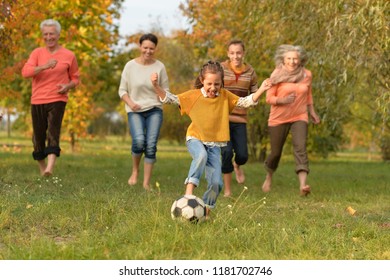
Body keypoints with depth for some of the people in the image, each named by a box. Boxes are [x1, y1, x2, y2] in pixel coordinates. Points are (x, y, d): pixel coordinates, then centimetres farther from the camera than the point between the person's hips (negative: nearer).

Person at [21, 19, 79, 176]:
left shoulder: (69, 56, 5)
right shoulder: (37, 53, 7)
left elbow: (75, 78, 15)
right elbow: (25, 72, -9)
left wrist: (68, 86, -9)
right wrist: (44, 66, -25)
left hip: (57, 100, -2)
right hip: (37, 100, 2)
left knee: (53, 132, -19)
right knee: (38, 135, 6)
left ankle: (50, 167, -32)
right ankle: (42, 169, 22)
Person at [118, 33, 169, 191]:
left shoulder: (159, 67, 3)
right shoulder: (130, 66, 2)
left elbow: (165, 91, 11)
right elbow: (122, 90, 5)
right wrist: (130, 103, -12)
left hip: (154, 110, 1)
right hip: (135, 111, -1)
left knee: (151, 145, -9)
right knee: (139, 140, -23)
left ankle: (146, 183, 0)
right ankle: (135, 170, 6)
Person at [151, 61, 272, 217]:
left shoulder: (225, 96, 3)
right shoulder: (193, 95, -4)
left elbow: (246, 102, 4)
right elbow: (169, 99, -5)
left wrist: (261, 90, -8)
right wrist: (156, 86, -21)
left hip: (214, 144, 3)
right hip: (195, 139, -3)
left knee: (216, 183, -7)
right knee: (201, 155, -40)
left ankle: (205, 210, 15)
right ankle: (189, 189, -37)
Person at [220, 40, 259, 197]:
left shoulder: (250, 72, 4)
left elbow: (254, 95, 15)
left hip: (240, 119, 3)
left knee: (242, 155, -3)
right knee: (227, 151, -15)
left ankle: (237, 166, 38)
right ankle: (227, 190, 2)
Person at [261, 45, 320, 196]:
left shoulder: (307, 75, -1)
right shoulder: (277, 75, -10)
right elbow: (269, 98, -8)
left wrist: (312, 112, 22)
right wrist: (283, 100, -26)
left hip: (299, 117, 1)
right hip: (279, 119, -1)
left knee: (300, 148, -20)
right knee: (276, 152, 9)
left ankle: (303, 185, -32)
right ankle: (269, 177, 41)